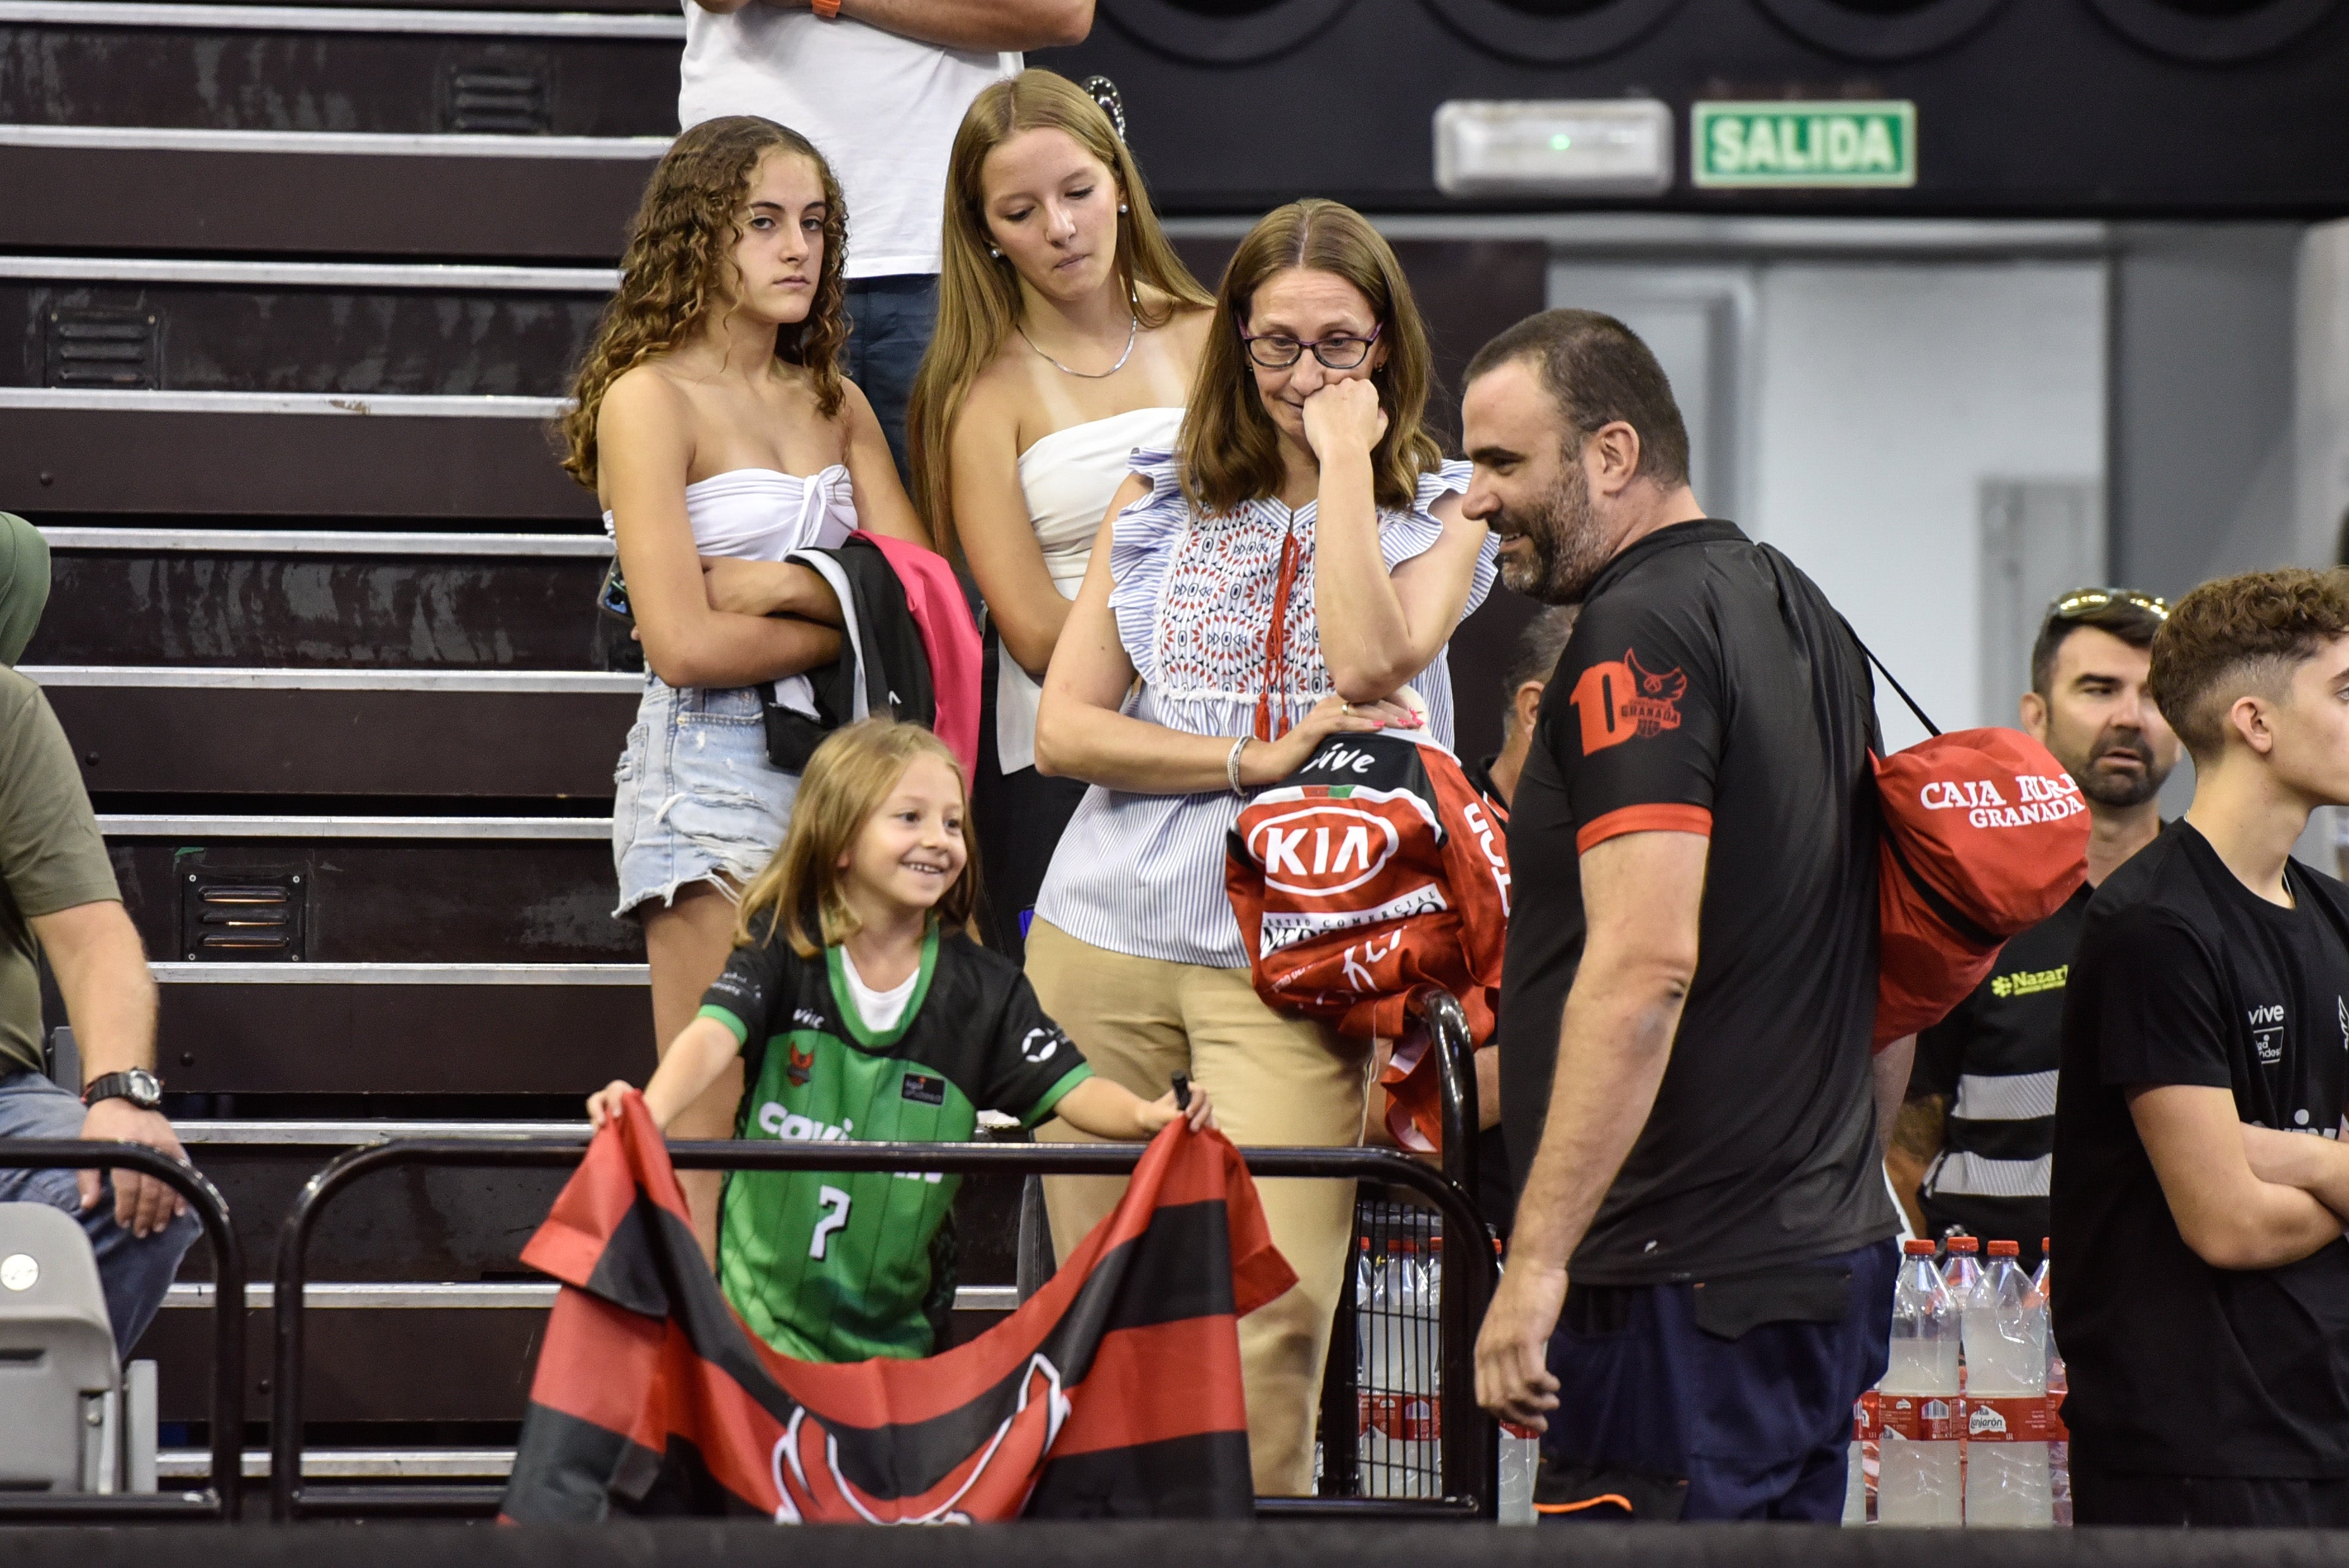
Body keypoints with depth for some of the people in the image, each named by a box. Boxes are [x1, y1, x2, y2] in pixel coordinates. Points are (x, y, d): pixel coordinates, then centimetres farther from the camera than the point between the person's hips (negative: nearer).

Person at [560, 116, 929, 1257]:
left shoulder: (834, 403, 16)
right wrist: (854, 620, -2)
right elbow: (684, 643, -13)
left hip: (838, 770, 6)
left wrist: (780, 583, -9)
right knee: (717, 1141, -9)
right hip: (713, 773, -6)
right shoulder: (652, 397, -4)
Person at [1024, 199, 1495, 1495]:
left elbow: (1370, 665, -15)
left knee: (1269, 1316, -15)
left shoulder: (1437, 513, 7)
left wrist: (1347, 456, -9)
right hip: (1105, 938, 2)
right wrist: (1258, 760, -8)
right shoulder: (1160, 500, 12)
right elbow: (1064, 728, 4)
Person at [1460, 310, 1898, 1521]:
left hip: (1689, 1283, -10)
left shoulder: (1640, 628, -13)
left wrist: (1538, 1258, -23)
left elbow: (1646, 963, -23)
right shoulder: (1796, 612, 18)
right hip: (1830, 1243, 10)